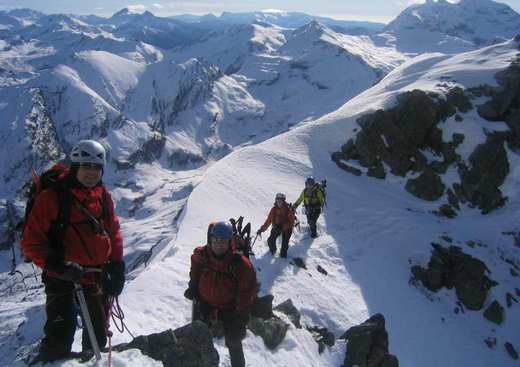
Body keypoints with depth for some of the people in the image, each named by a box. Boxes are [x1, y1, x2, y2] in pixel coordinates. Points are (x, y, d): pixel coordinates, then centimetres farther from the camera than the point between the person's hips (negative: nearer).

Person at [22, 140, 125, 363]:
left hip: (97, 277, 5)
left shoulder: (104, 197, 5)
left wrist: (117, 266, 5)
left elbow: (114, 233, 13)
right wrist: (57, 265, -22)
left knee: (98, 336, 18)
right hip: (62, 278, -5)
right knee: (58, 343, -8)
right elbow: (32, 242, -10)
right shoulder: (52, 197, -11)